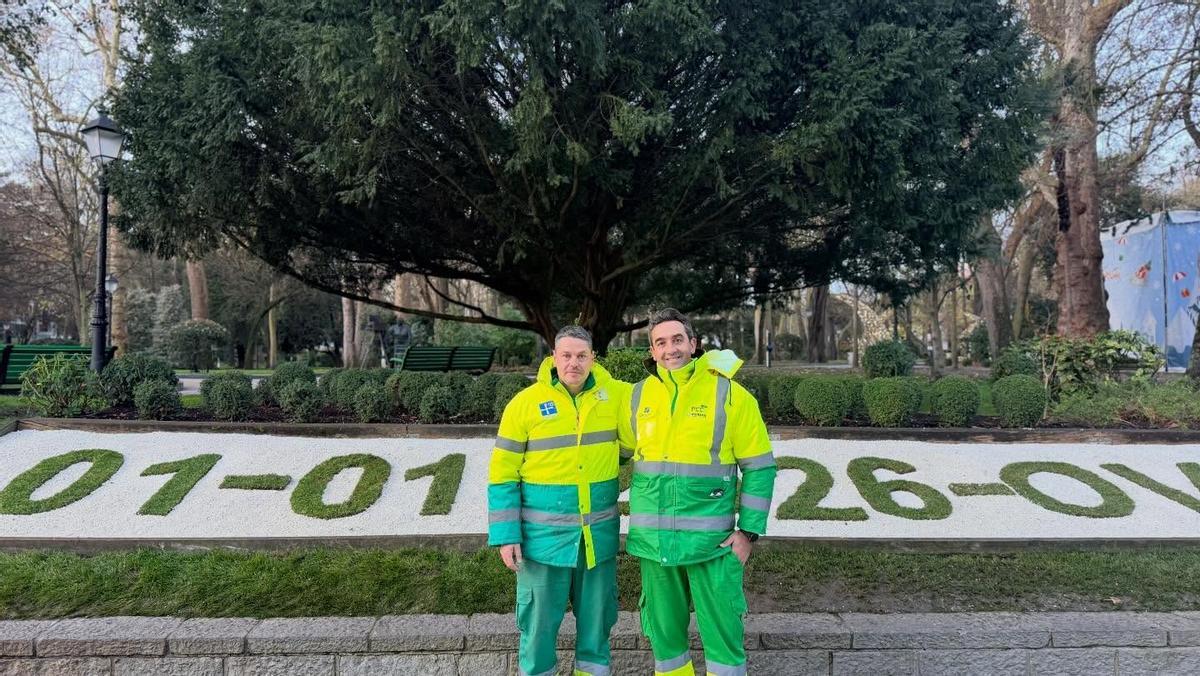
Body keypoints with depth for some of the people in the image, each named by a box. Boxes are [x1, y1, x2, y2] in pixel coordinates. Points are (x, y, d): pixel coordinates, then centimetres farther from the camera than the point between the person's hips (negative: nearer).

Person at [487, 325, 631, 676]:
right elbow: (502, 475, -6)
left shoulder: (614, 394, -1)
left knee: (597, 615, 17)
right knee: (540, 619, 9)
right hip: (544, 534, -3)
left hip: (599, 533, 3)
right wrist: (506, 536, -9)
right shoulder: (525, 403, -9)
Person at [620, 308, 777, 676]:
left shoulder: (729, 394, -7)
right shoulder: (638, 396, 4)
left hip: (711, 537, -3)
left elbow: (760, 467, -4)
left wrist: (749, 531, -8)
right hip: (654, 538, 4)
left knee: (721, 631, 4)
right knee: (663, 630, 15)